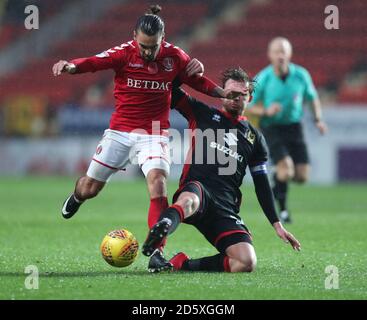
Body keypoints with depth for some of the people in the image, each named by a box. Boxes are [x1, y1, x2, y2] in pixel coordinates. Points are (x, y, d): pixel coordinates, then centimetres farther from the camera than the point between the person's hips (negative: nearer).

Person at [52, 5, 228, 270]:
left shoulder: (175, 56, -4)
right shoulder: (124, 53, -11)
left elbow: (198, 81, 12)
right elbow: (95, 62, -27)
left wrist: (227, 93, 0)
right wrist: (70, 66, -48)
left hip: (155, 134, 0)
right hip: (120, 131, 0)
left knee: (158, 181, -25)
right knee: (90, 188, 7)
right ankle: (77, 196, 49)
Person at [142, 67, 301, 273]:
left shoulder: (255, 138, 24)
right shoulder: (202, 114, 18)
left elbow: (262, 185, 25)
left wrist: (277, 224, 18)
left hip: (226, 208, 4)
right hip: (197, 190, -3)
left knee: (247, 263, -24)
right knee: (189, 201, -45)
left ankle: (183, 264, -17)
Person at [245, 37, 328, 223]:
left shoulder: (301, 75, -7)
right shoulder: (263, 79, -13)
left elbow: (313, 98, 11)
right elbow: (247, 108, -6)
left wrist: (318, 120, -4)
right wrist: (266, 111, -24)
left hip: (294, 126, 3)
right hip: (271, 128, -3)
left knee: (302, 176, -4)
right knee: (286, 167, -23)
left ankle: (278, 183, 32)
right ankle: (282, 209, 2)